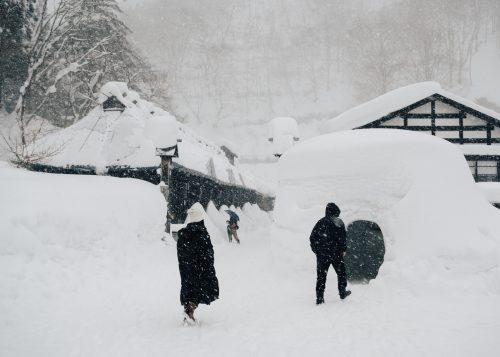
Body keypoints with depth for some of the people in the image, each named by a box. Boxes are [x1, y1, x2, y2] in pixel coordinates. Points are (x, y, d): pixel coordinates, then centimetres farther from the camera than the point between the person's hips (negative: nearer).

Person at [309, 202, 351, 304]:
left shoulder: (320, 222, 5)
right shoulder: (338, 222, -4)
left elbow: (312, 237, 6)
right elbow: (342, 238, -9)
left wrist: (316, 250, 13)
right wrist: (343, 250, 0)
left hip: (321, 254, 2)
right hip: (335, 253, -2)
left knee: (321, 275, 3)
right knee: (341, 272, 17)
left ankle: (319, 297, -1)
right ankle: (342, 292, 24)